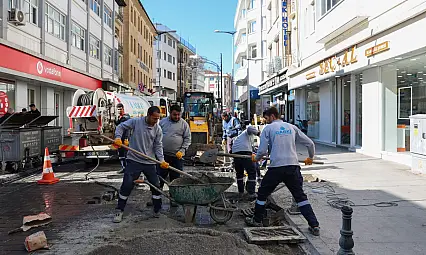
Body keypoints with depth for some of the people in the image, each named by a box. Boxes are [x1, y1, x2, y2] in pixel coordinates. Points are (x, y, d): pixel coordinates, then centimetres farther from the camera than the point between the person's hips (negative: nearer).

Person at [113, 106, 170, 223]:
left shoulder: (158, 129, -1)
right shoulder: (136, 122, -7)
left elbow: (158, 146, 1)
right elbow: (121, 127, 3)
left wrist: (161, 160, -11)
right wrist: (118, 137, -16)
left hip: (150, 162, 3)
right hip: (134, 160, -2)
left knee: (156, 186, 7)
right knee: (127, 185, -2)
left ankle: (157, 211, 24)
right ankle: (119, 211, 13)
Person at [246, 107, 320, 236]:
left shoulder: (268, 128, 2)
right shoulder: (292, 127, 13)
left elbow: (262, 151, -4)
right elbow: (310, 143, 14)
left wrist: (256, 158, 17)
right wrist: (310, 158, 31)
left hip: (276, 167, -3)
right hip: (293, 166, 4)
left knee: (263, 193, 15)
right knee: (300, 196, 12)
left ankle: (257, 220, 27)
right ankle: (314, 225, 8)